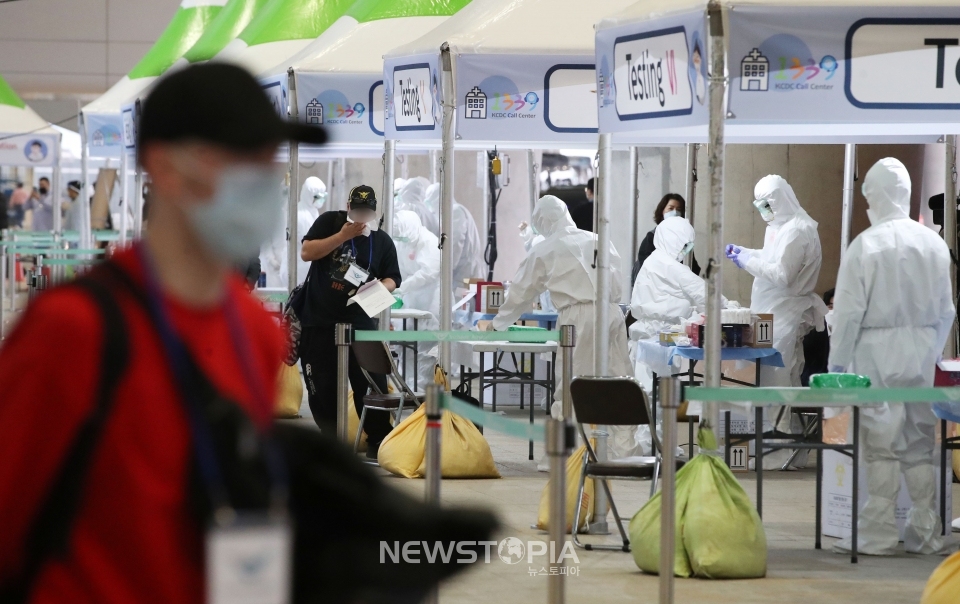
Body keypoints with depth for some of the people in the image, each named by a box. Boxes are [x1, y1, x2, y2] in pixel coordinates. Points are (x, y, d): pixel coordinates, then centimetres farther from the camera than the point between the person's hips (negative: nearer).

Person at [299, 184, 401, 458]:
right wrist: (342, 236, -19)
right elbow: (306, 252, -11)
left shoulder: (383, 241, 5)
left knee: (372, 384, -7)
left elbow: (392, 280, 8)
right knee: (321, 388, 4)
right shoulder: (329, 222, 0)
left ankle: (378, 441, 0)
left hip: (359, 322, 1)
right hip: (319, 322, 0)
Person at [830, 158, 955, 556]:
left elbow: (849, 311, -10)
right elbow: (945, 310, 11)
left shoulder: (865, 245, -11)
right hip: (922, 351, 5)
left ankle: (879, 535, 2)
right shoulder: (934, 244, 4)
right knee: (919, 444, 10)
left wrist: (837, 361, -3)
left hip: (878, 350, -4)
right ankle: (925, 534, 13)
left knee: (881, 445, -1)